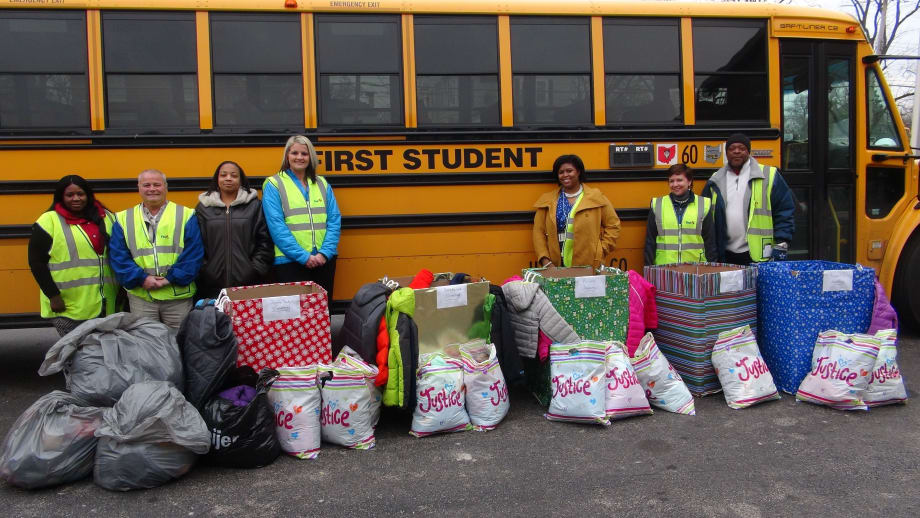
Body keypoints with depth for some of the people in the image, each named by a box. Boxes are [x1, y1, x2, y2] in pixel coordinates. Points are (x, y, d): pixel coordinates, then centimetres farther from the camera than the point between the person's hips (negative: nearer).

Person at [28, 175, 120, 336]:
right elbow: (36, 262, -5)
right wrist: (53, 296, -10)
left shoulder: (106, 218, 11)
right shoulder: (48, 222, -2)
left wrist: (120, 289, 11)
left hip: (104, 304, 4)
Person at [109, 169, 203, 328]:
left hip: (178, 296, -1)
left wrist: (171, 279, -13)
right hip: (140, 296, 2)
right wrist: (141, 278, -10)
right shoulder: (124, 219, 9)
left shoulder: (186, 216, 2)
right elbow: (118, 256, 3)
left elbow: (193, 253, -4)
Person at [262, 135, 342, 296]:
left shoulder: (322, 184, 11)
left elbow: (335, 221, 5)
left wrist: (325, 253, -9)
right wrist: (303, 256, -14)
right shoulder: (274, 185, 0)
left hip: (324, 259, 4)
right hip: (290, 261, -4)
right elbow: (276, 227, -9)